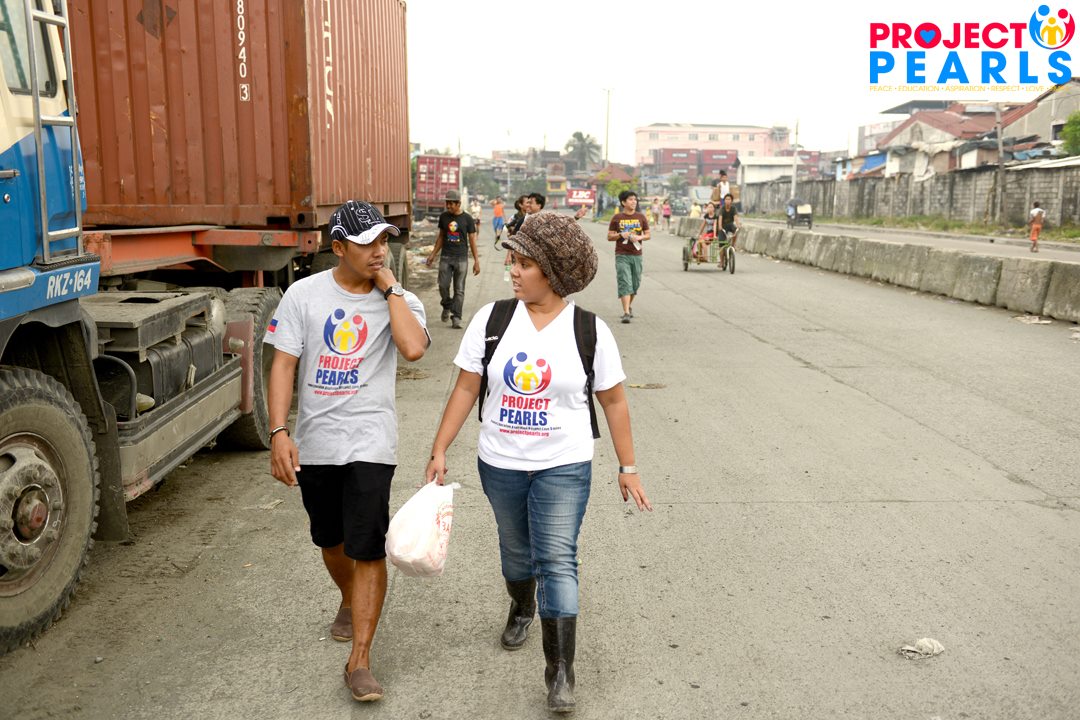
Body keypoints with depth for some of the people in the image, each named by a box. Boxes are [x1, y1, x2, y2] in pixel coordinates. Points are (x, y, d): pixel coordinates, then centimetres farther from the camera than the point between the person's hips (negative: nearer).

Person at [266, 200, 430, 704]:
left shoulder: (399, 301, -4)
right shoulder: (304, 294, -2)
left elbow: (413, 348, -26)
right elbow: (283, 364, -3)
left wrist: (390, 286, -17)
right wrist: (279, 432, -12)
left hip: (369, 444, -2)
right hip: (314, 443, 3)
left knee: (367, 550, -6)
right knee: (330, 541, 20)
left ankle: (359, 660, 6)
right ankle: (350, 603, 50)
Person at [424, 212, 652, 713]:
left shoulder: (590, 330, -9)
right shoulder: (491, 319, -6)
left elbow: (614, 402, -1)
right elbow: (466, 389, -1)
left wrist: (628, 469, 1)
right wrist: (439, 452, -2)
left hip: (564, 467, -2)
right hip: (500, 464, 3)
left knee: (557, 560, -6)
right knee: (516, 548, 21)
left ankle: (560, 672, 4)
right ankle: (521, 609, 51)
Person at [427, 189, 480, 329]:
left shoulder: (467, 218, -2)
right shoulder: (443, 217, 6)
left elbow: (472, 240, 1)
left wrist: (476, 261, -3)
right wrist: (433, 254, 13)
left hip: (461, 258, -2)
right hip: (446, 257, 2)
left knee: (459, 290, -1)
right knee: (443, 285, -4)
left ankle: (456, 318, 3)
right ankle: (447, 307, 24)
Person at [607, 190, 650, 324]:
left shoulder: (641, 217, 7)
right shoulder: (617, 218, 1)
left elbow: (648, 235, 10)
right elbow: (609, 236, 3)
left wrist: (639, 237, -11)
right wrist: (621, 235, -15)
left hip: (637, 255, 3)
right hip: (622, 256, -3)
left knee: (635, 284, 11)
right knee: (625, 283, -12)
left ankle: (629, 306, 35)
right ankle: (626, 313, -16)